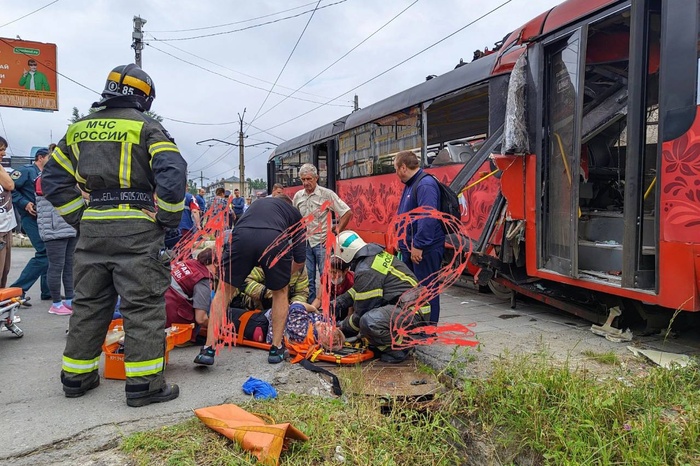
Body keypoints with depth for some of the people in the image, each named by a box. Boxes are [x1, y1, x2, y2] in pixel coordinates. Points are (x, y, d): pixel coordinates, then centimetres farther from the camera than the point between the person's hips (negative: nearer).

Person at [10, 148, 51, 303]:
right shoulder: (27, 171, -4)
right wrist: (25, 203, -18)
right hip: (32, 219, -9)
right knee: (44, 253, -15)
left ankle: (48, 291, 21)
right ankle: (18, 289, -8)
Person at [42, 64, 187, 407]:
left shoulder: (79, 128, 15)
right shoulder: (146, 127, -2)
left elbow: (53, 179, 15)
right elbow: (172, 172, -17)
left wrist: (79, 217, 14)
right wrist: (168, 218, -7)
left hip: (91, 228, 6)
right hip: (136, 228, -6)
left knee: (88, 303, 16)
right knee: (143, 306, -2)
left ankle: (76, 376, 25)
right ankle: (144, 384, 0)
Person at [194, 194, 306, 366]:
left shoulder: (259, 202, 42)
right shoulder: (294, 212, 34)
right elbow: (300, 259, 29)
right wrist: (283, 275, 48)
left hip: (242, 236, 1)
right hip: (275, 239, -1)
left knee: (224, 290, 20)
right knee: (281, 292, 24)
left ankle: (208, 350, 17)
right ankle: (277, 349, 27)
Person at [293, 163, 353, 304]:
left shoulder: (327, 194, -7)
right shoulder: (298, 196, 8)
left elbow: (347, 213, -7)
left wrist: (336, 233, -8)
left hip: (322, 242, -5)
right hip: (304, 243, 5)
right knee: (308, 278, 10)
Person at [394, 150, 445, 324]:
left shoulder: (425, 184, -17)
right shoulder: (410, 184, 16)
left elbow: (428, 218, -27)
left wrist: (418, 246, -27)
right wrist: (403, 242, 22)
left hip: (425, 250, -10)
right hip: (410, 249, 11)